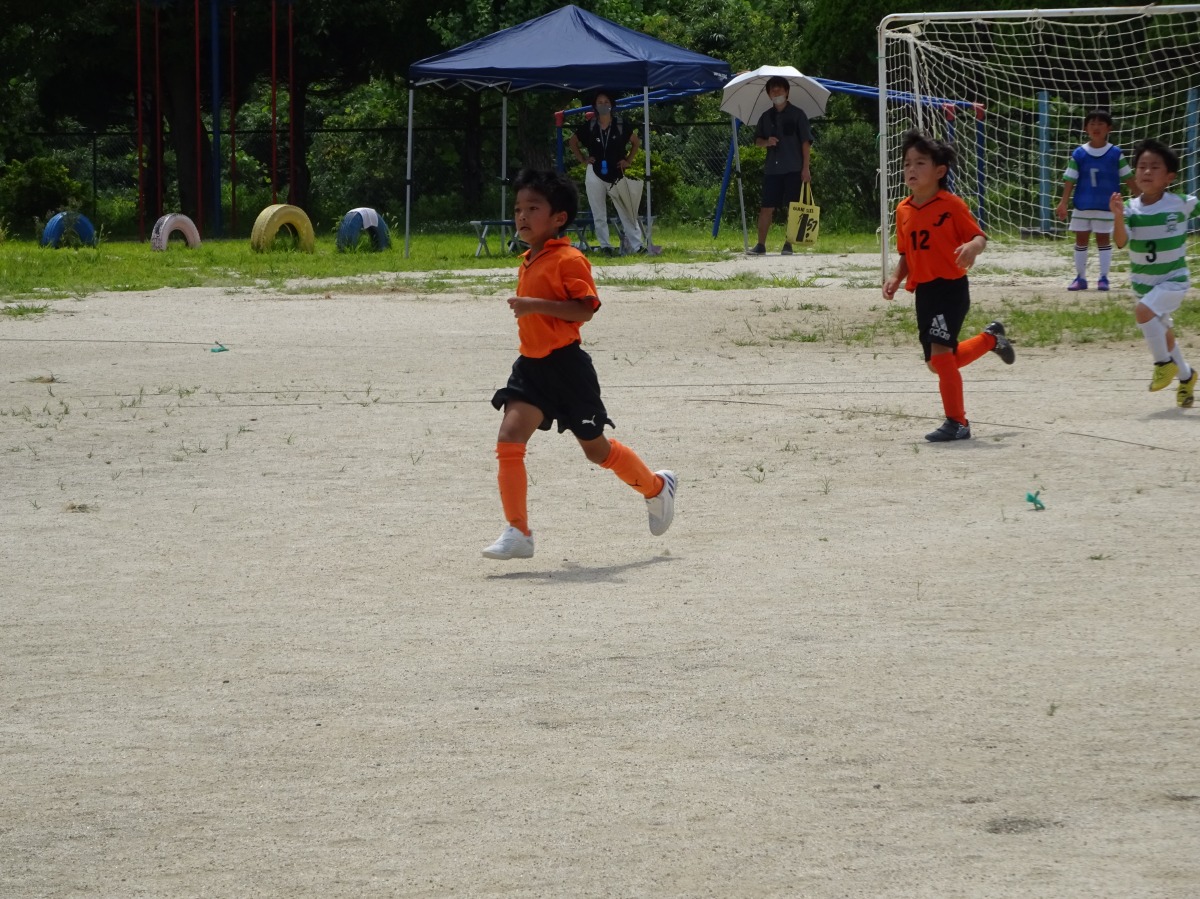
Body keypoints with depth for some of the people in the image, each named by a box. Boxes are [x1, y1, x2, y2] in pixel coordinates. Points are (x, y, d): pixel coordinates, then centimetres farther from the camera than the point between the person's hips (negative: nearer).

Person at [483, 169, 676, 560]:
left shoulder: (568, 259, -15)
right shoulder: (528, 263, 13)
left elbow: (585, 309, -25)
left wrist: (537, 305, -31)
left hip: (566, 366, -7)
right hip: (532, 365, 7)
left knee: (596, 449, 9)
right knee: (509, 439, -12)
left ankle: (657, 487, 36)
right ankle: (518, 533, -12)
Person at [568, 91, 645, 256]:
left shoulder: (620, 125, 0)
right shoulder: (589, 126, 2)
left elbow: (636, 142, 12)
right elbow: (573, 142, 15)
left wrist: (628, 160, 3)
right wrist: (584, 160, 6)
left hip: (616, 175, -1)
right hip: (595, 176, 1)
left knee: (627, 212, -4)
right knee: (599, 216, 3)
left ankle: (637, 245, -4)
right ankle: (605, 246, 10)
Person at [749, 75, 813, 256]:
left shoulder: (797, 114, 1)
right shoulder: (766, 117, 13)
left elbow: (806, 142, -2)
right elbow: (757, 141, 17)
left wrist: (805, 168, -9)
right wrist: (767, 142, -7)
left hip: (793, 169, -3)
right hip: (772, 169, 3)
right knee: (767, 207, 0)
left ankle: (788, 244, 3)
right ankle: (760, 244, 4)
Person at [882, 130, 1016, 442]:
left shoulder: (951, 205, -10)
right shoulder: (903, 210, 9)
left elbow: (979, 236, -10)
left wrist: (972, 247, -33)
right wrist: (895, 278, -1)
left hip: (951, 288, -7)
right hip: (923, 291, 7)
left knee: (940, 352, -18)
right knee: (937, 363, 13)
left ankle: (957, 422, -9)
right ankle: (991, 338, 39)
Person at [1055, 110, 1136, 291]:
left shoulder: (1115, 154, -3)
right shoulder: (1079, 154, -1)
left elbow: (1128, 177, 3)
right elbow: (1070, 180, -1)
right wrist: (1063, 203, -7)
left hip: (1106, 206, -2)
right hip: (1082, 206, 2)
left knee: (1103, 239, 4)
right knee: (1081, 239, 7)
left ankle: (1104, 278, 10)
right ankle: (1080, 278, 16)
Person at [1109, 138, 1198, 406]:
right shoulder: (1131, 208, -11)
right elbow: (1121, 241, -26)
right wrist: (1118, 217, -41)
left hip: (1173, 280, -4)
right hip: (1143, 282, 4)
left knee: (1143, 311, -30)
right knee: (1163, 333, 19)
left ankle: (1165, 363, -10)